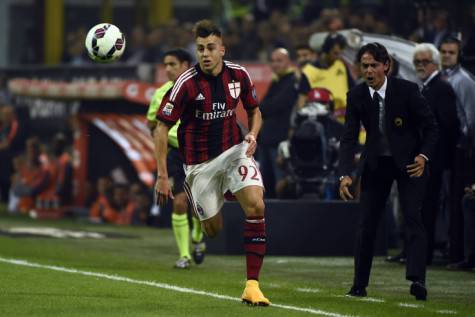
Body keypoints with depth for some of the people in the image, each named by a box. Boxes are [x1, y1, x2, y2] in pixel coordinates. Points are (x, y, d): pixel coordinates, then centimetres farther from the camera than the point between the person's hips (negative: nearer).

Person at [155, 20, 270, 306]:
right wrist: (162, 176, -15)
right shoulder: (187, 83, -16)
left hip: (234, 151, 2)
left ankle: (252, 285, -18)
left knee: (256, 206, -21)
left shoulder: (238, 75, -5)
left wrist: (252, 135, -10)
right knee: (213, 229, 3)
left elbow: (254, 111, 13)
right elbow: (163, 126, -11)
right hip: (200, 162, -2)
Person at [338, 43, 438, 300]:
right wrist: (345, 174, -19)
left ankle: (417, 280, -23)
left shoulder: (406, 90, -16)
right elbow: (349, 137, -8)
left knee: (413, 218, -16)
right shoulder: (356, 96, -8)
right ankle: (359, 284, 12)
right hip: (375, 162, 3)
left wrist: (424, 156, -22)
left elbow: (430, 126, -7)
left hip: (409, 162, -3)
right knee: (366, 222, 2)